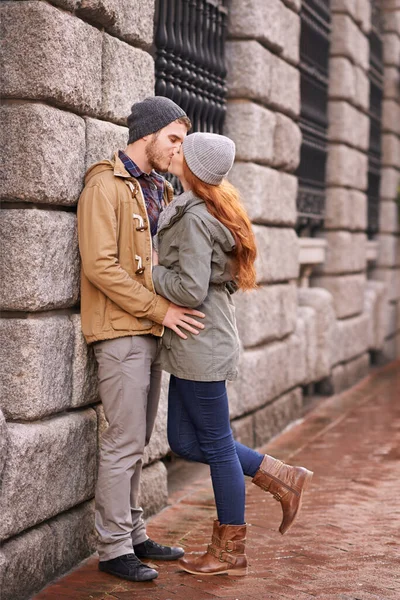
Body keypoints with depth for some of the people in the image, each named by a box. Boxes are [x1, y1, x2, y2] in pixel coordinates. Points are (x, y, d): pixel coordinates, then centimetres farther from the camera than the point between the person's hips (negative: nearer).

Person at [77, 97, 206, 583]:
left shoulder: (158, 190, 18)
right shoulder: (107, 185, -9)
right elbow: (100, 265, -17)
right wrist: (161, 309, -17)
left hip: (150, 333, 8)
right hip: (120, 333, -8)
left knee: (136, 442, 13)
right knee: (124, 442, -5)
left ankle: (134, 535, 22)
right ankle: (113, 548, 4)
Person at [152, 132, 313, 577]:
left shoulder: (194, 218, -18)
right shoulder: (211, 209, 12)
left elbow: (190, 290, -24)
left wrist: (152, 268, -9)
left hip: (200, 346, -10)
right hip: (194, 345, 10)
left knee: (216, 445, 1)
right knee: (184, 441, 15)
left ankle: (229, 552, 15)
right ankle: (282, 479, 21)